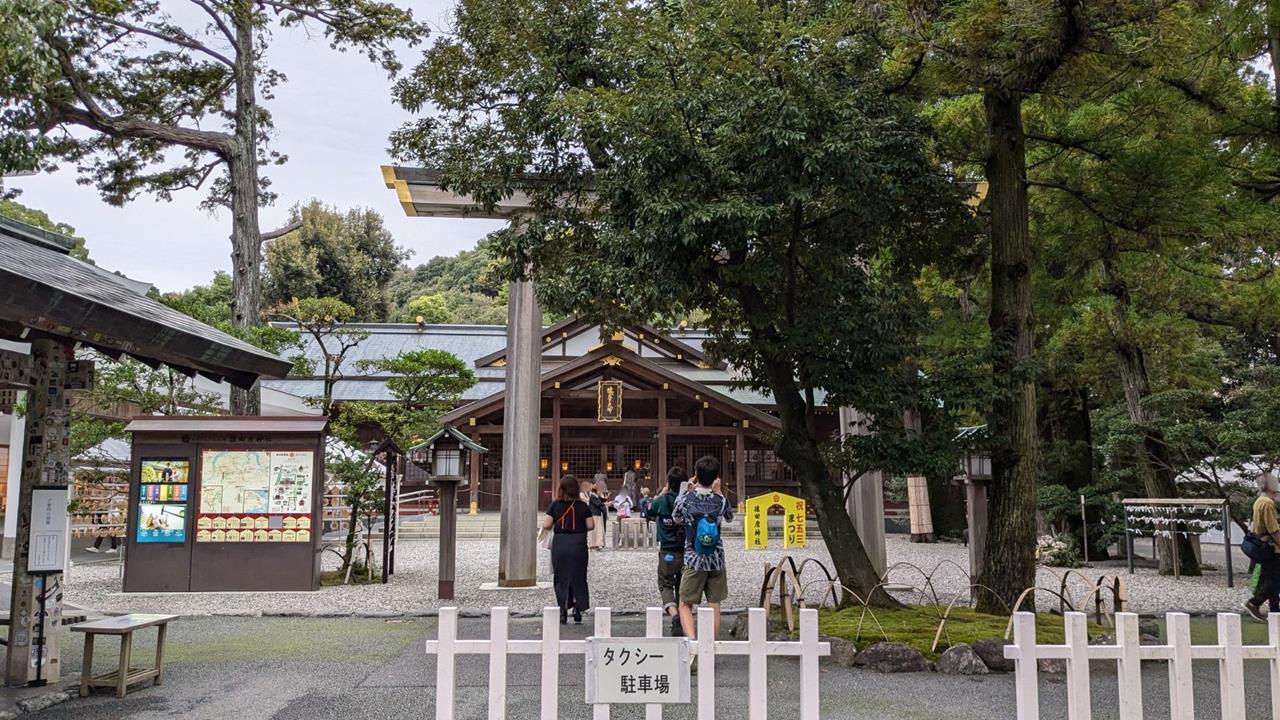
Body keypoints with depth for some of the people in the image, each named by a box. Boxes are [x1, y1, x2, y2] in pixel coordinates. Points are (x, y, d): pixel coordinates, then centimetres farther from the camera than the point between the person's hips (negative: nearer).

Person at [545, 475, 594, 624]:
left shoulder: (555, 505, -2)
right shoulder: (583, 506, -1)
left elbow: (546, 525, -6)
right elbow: (591, 525, -1)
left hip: (559, 543, 0)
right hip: (578, 544, 0)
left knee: (561, 577, 9)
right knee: (578, 576, 11)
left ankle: (563, 611, 9)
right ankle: (578, 608, 5)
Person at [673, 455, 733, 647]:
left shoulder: (685, 499, -9)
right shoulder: (720, 501, -4)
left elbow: (676, 519, 11)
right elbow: (729, 517, 18)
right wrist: (718, 492, 22)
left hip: (693, 561, -2)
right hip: (717, 561, 2)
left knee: (685, 605, 5)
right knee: (714, 605, 12)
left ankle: (692, 639, -17)